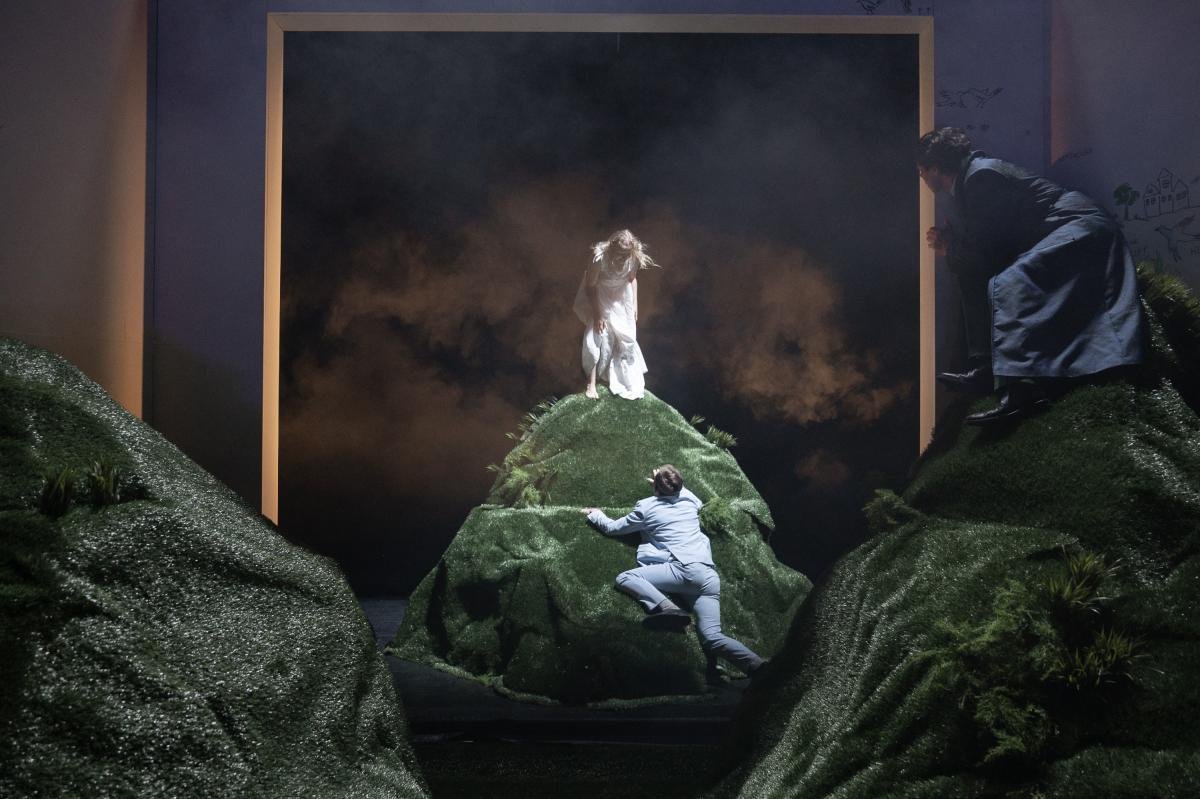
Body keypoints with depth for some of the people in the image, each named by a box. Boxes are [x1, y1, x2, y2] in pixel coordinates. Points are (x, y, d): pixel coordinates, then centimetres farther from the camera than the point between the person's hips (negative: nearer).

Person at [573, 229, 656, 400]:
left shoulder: (634, 256, -24)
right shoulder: (600, 257, -35)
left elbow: (632, 278, -2)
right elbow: (590, 286, -21)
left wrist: (634, 304, -1)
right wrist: (597, 314, -20)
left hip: (622, 295, 4)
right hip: (599, 294, -4)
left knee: (626, 335, 7)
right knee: (597, 333, -14)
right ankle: (591, 384, -7)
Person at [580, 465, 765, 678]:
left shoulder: (646, 507, 10)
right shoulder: (689, 499, 23)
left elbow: (612, 528, 23)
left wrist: (595, 514, 43)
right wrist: (673, 485, 62)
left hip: (684, 569, -6)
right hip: (708, 575, 6)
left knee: (624, 578, -6)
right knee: (712, 637, -7)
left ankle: (667, 608, -30)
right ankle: (761, 669, -32)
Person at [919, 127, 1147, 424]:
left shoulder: (981, 175, -15)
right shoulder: (970, 178, 15)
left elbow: (987, 249, -17)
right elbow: (985, 245, 20)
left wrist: (948, 247, 0)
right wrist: (951, 239, 8)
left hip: (1081, 228, -11)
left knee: (1008, 284, -29)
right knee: (972, 271, 10)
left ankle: (1022, 386, -38)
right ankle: (988, 367, 6)